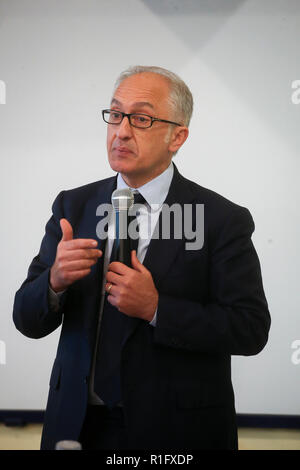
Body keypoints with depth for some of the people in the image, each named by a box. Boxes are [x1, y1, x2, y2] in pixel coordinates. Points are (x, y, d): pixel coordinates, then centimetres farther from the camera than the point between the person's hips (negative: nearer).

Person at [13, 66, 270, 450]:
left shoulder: (222, 220, -10)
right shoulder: (73, 206, 2)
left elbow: (251, 330, -14)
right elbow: (27, 321, -1)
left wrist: (156, 308, -23)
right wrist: (55, 281, -22)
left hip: (176, 431, -3)